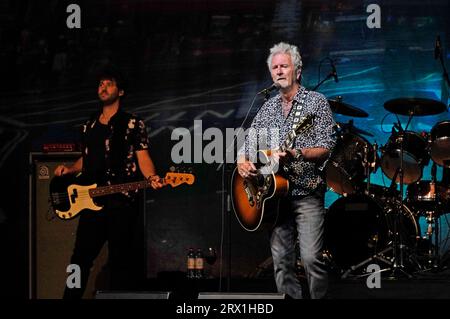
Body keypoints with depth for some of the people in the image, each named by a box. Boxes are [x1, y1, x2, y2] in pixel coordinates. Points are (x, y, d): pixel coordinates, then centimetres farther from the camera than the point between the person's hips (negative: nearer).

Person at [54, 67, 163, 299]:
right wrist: (71, 169, 7)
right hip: (92, 200, 5)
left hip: (122, 200, -5)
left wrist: (151, 178, -24)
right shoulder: (89, 126, 18)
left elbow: (143, 157, -5)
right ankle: (71, 296, 12)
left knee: (121, 258, -1)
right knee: (81, 256, 5)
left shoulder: (133, 124, 1)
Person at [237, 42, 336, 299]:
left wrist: (295, 154, -23)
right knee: (282, 261, 3)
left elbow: (326, 148, -8)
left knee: (312, 258, -15)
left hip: (307, 193, -5)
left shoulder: (316, 102, 0)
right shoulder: (268, 108, 16)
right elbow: (248, 143, 18)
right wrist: (243, 163, -4)